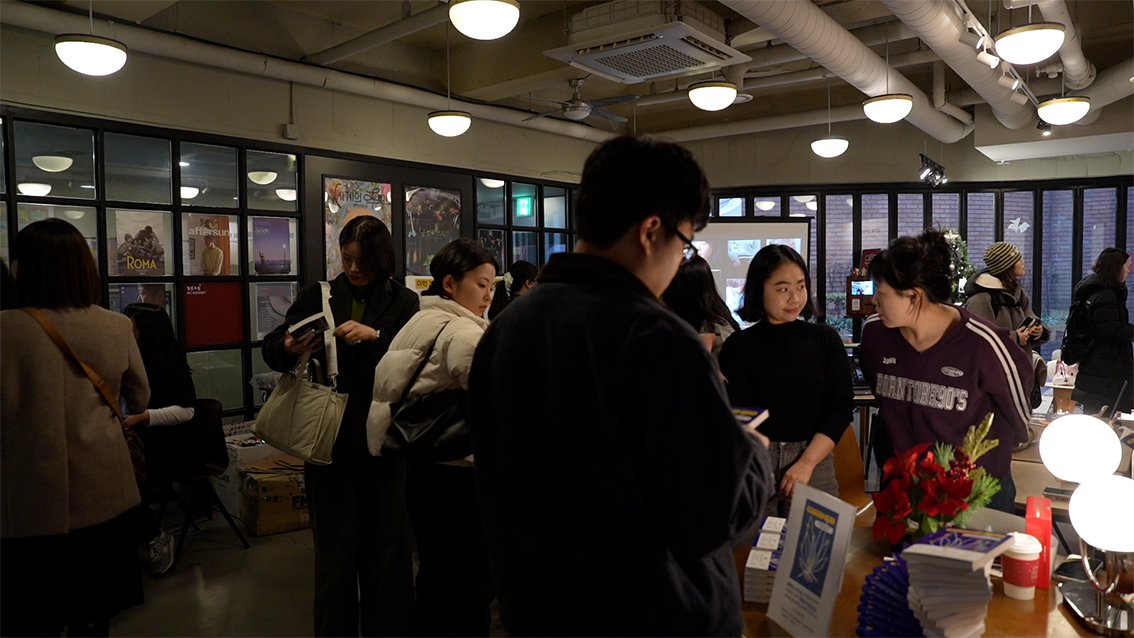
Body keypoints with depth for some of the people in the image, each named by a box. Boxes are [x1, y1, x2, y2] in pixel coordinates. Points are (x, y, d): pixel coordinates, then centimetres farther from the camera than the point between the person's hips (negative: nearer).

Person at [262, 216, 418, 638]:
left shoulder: (403, 302, 3)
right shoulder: (317, 296, 6)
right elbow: (270, 348, 6)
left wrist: (375, 335, -21)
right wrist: (289, 348, -15)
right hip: (329, 438, 1)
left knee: (387, 545, 8)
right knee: (335, 547, 9)